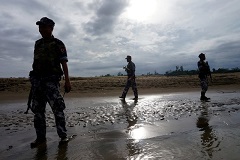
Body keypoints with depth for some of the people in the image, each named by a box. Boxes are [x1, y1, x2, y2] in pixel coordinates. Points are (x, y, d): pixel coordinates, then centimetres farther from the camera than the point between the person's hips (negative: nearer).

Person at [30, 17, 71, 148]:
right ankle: (40, 137, 17)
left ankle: (63, 136, 1)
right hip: (37, 80, 6)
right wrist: (33, 81, 16)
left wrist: (67, 81, -15)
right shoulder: (37, 44, 17)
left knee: (57, 108, -9)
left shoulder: (58, 44, 0)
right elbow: (35, 63, 18)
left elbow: (64, 63, -6)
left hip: (51, 80, -6)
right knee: (37, 110, 7)